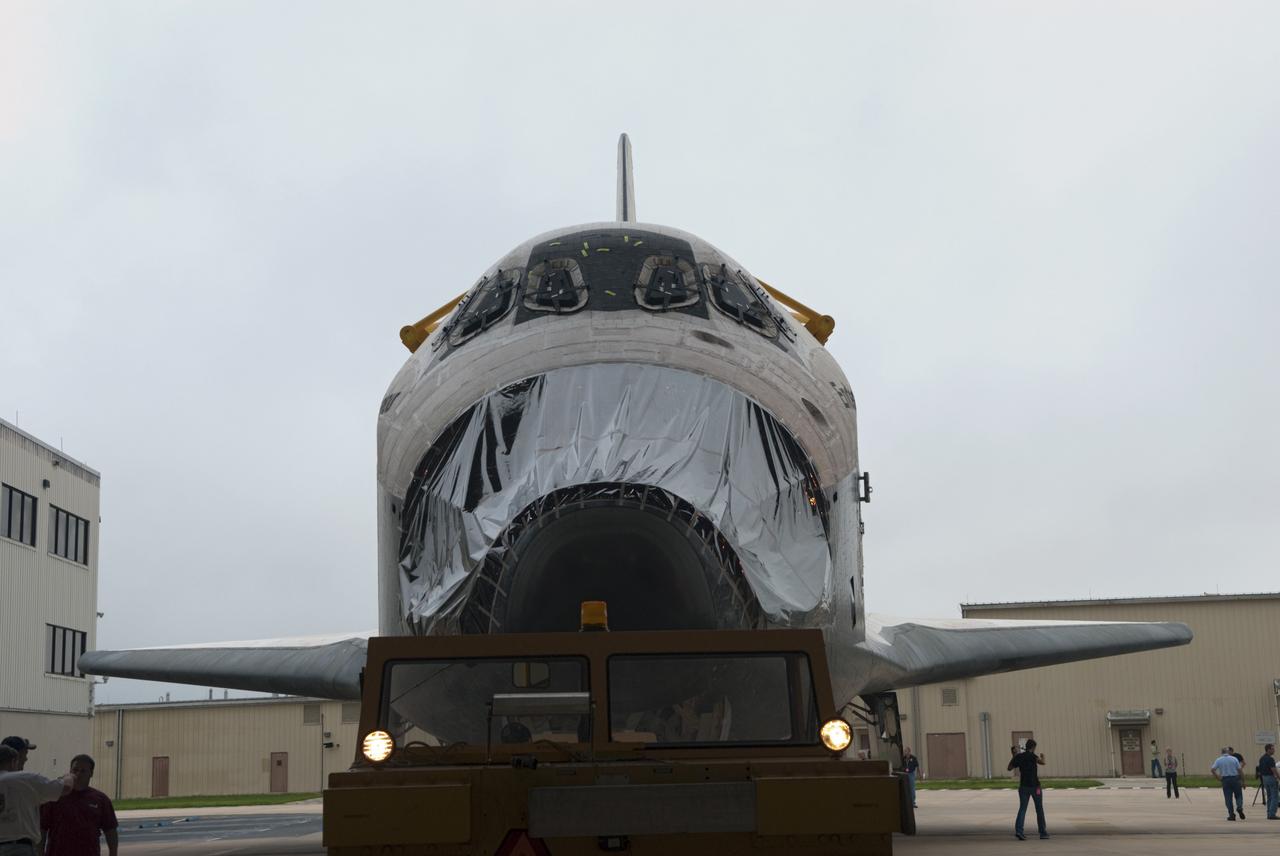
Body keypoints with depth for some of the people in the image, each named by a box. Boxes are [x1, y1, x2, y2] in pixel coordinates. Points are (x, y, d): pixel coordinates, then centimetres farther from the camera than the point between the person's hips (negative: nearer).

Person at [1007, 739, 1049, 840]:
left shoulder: (1018, 757, 4)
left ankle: (1018, 830, -18)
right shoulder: (1031, 755, -11)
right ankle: (1043, 832, 17)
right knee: (1039, 809, 10)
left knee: (1022, 808, 1)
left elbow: (1009, 768, 16)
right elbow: (1042, 762, -26)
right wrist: (1042, 756, -4)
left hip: (1023, 786, 4)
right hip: (1034, 786, -4)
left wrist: (1014, 755, 23)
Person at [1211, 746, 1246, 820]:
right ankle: (1239, 807, -15)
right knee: (1238, 795, 12)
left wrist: (1217, 777, 3)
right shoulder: (1234, 759, 0)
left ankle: (1231, 814, 0)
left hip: (1225, 780, 0)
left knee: (1228, 797, 4)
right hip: (1235, 778, 0)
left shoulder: (1219, 760, 1)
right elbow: (1239, 770, -3)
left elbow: (1212, 769, -8)